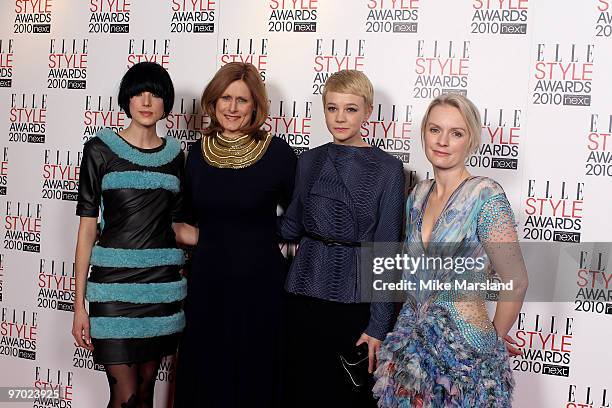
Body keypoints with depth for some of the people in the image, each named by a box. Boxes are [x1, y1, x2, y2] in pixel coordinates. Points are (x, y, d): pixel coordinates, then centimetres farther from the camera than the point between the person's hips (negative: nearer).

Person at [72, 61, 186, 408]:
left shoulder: (174, 155, 8)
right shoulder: (101, 149, -2)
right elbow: (87, 227, -3)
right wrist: (79, 305, -5)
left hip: (163, 282, 4)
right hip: (114, 281, -3)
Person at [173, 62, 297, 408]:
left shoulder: (277, 152, -8)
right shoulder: (198, 154, 3)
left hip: (260, 283, -3)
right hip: (207, 282, 3)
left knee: (255, 378, 9)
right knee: (204, 377, 14)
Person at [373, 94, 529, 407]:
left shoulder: (486, 196, -16)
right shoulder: (417, 195, 4)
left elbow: (516, 282, -12)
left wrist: (494, 340, -1)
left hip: (464, 349, -6)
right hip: (411, 342, 6)